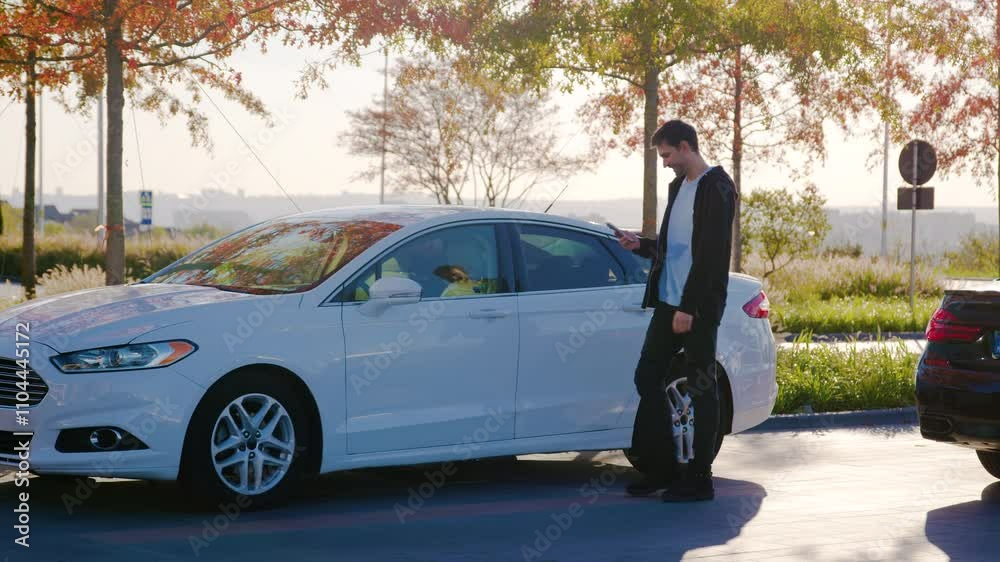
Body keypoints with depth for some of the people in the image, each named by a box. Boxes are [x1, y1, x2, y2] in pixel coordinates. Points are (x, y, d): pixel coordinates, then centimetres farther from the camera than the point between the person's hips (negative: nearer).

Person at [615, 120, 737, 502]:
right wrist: (640, 245, 8)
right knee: (647, 378, 9)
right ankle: (662, 468, 19)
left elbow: (711, 254, -18)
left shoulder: (716, 188, -11)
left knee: (701, 389, -1)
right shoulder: (677, 186, 17)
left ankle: (699, 479, 6)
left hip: (699, 308, -9)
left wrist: (689, 308, -20)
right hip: (668, 302, 9)